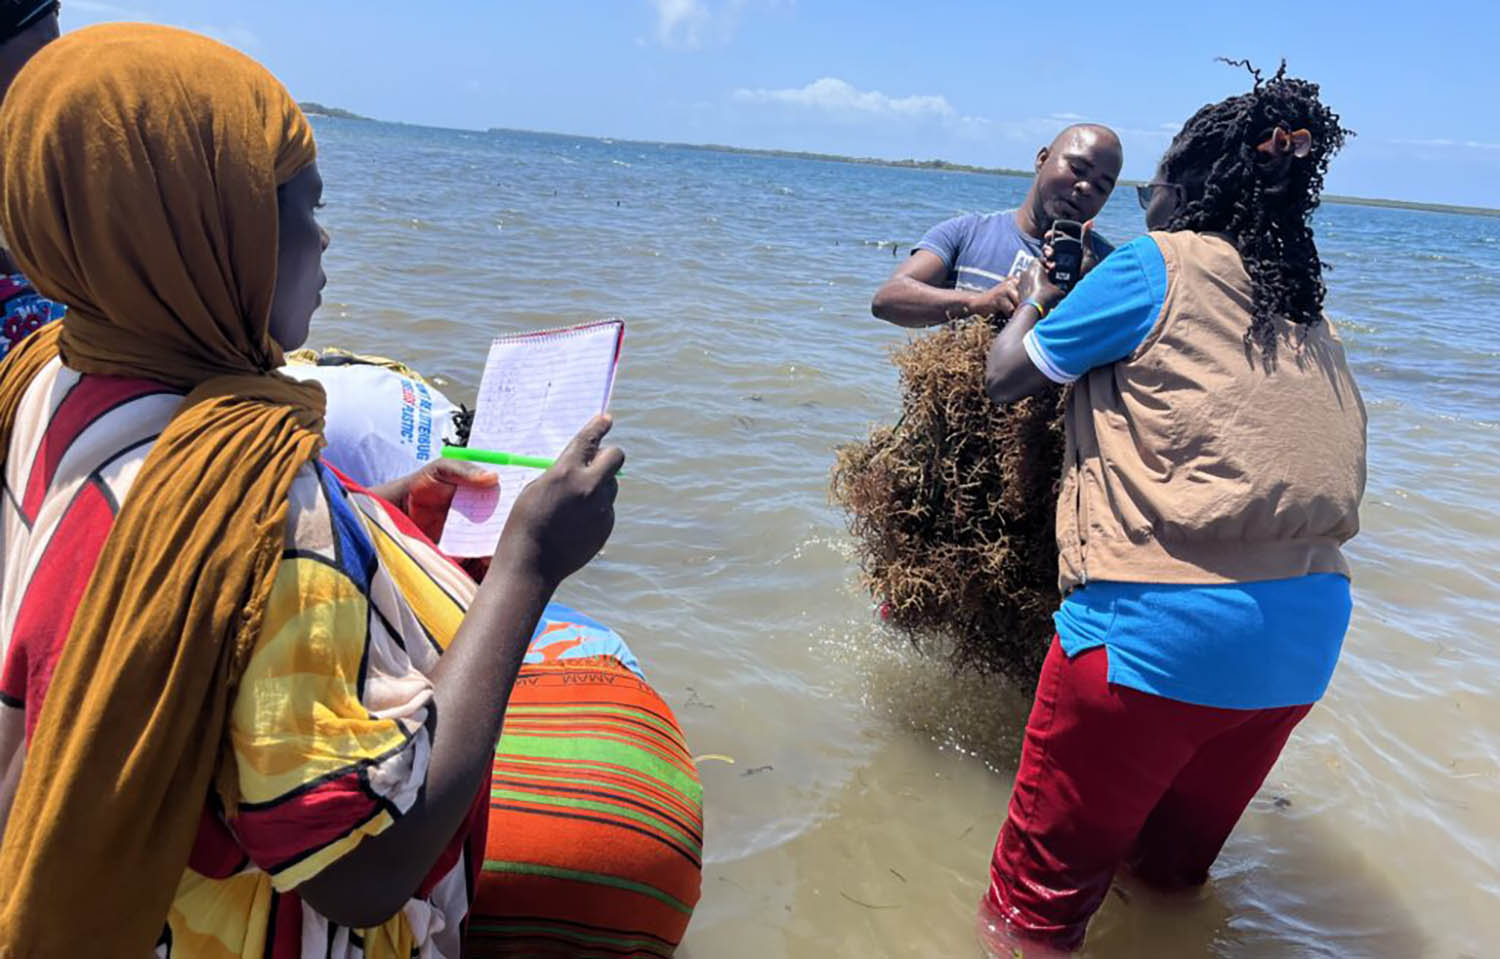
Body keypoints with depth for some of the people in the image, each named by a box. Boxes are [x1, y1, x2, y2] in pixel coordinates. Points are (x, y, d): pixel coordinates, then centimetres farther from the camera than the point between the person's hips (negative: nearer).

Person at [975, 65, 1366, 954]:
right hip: (1308, 634, 7)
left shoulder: (1156, 265, -4)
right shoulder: (1309, 314, 14)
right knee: (1176, 864, 27)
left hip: (1162, 624, -7)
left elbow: (1006, 375, 2)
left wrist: (1036, 302, 23)